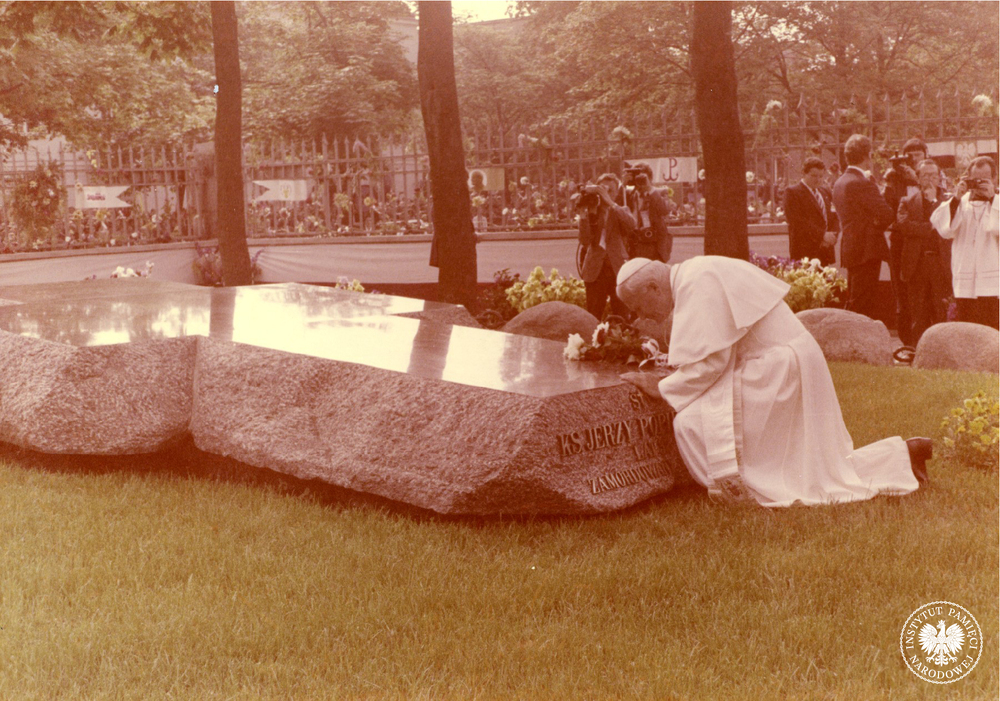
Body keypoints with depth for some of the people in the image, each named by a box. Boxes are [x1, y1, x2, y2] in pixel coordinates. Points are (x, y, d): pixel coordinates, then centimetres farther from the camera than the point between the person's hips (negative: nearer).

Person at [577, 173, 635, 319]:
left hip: (618, 269, 0)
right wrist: (590, 212, -9)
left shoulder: (621, 211, 11)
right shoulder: (589, 212, 9)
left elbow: (631, 225, -13)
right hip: (595, 270, 0)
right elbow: (585, 241, -4)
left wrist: (610, 202, -15)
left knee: (621, 319, -2)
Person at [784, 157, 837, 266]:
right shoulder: (792, 192, -4)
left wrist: (831, 237, -1)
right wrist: (822, 235, -19)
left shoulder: (825, 192, 20)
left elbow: (832, 218, 21)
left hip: (825, 252, 7)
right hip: (804, 253, -7)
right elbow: (797, 221, -15)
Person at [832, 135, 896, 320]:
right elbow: (887, 214, -19)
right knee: (864, 306, -7)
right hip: (866, 249, -9)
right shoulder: (863, 183, -16)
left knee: (854, 302, 15)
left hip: (849, 248, 9)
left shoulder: (839, 182, 13)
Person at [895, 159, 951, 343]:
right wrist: (931, 228, -9)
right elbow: (902, 224, -7)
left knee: (941, 314, -3)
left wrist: (934, 200, -5)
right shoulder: (907, 202, 12)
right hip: (916, 265, 1)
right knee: (918, 318, 2)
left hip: (940, 264, -1)